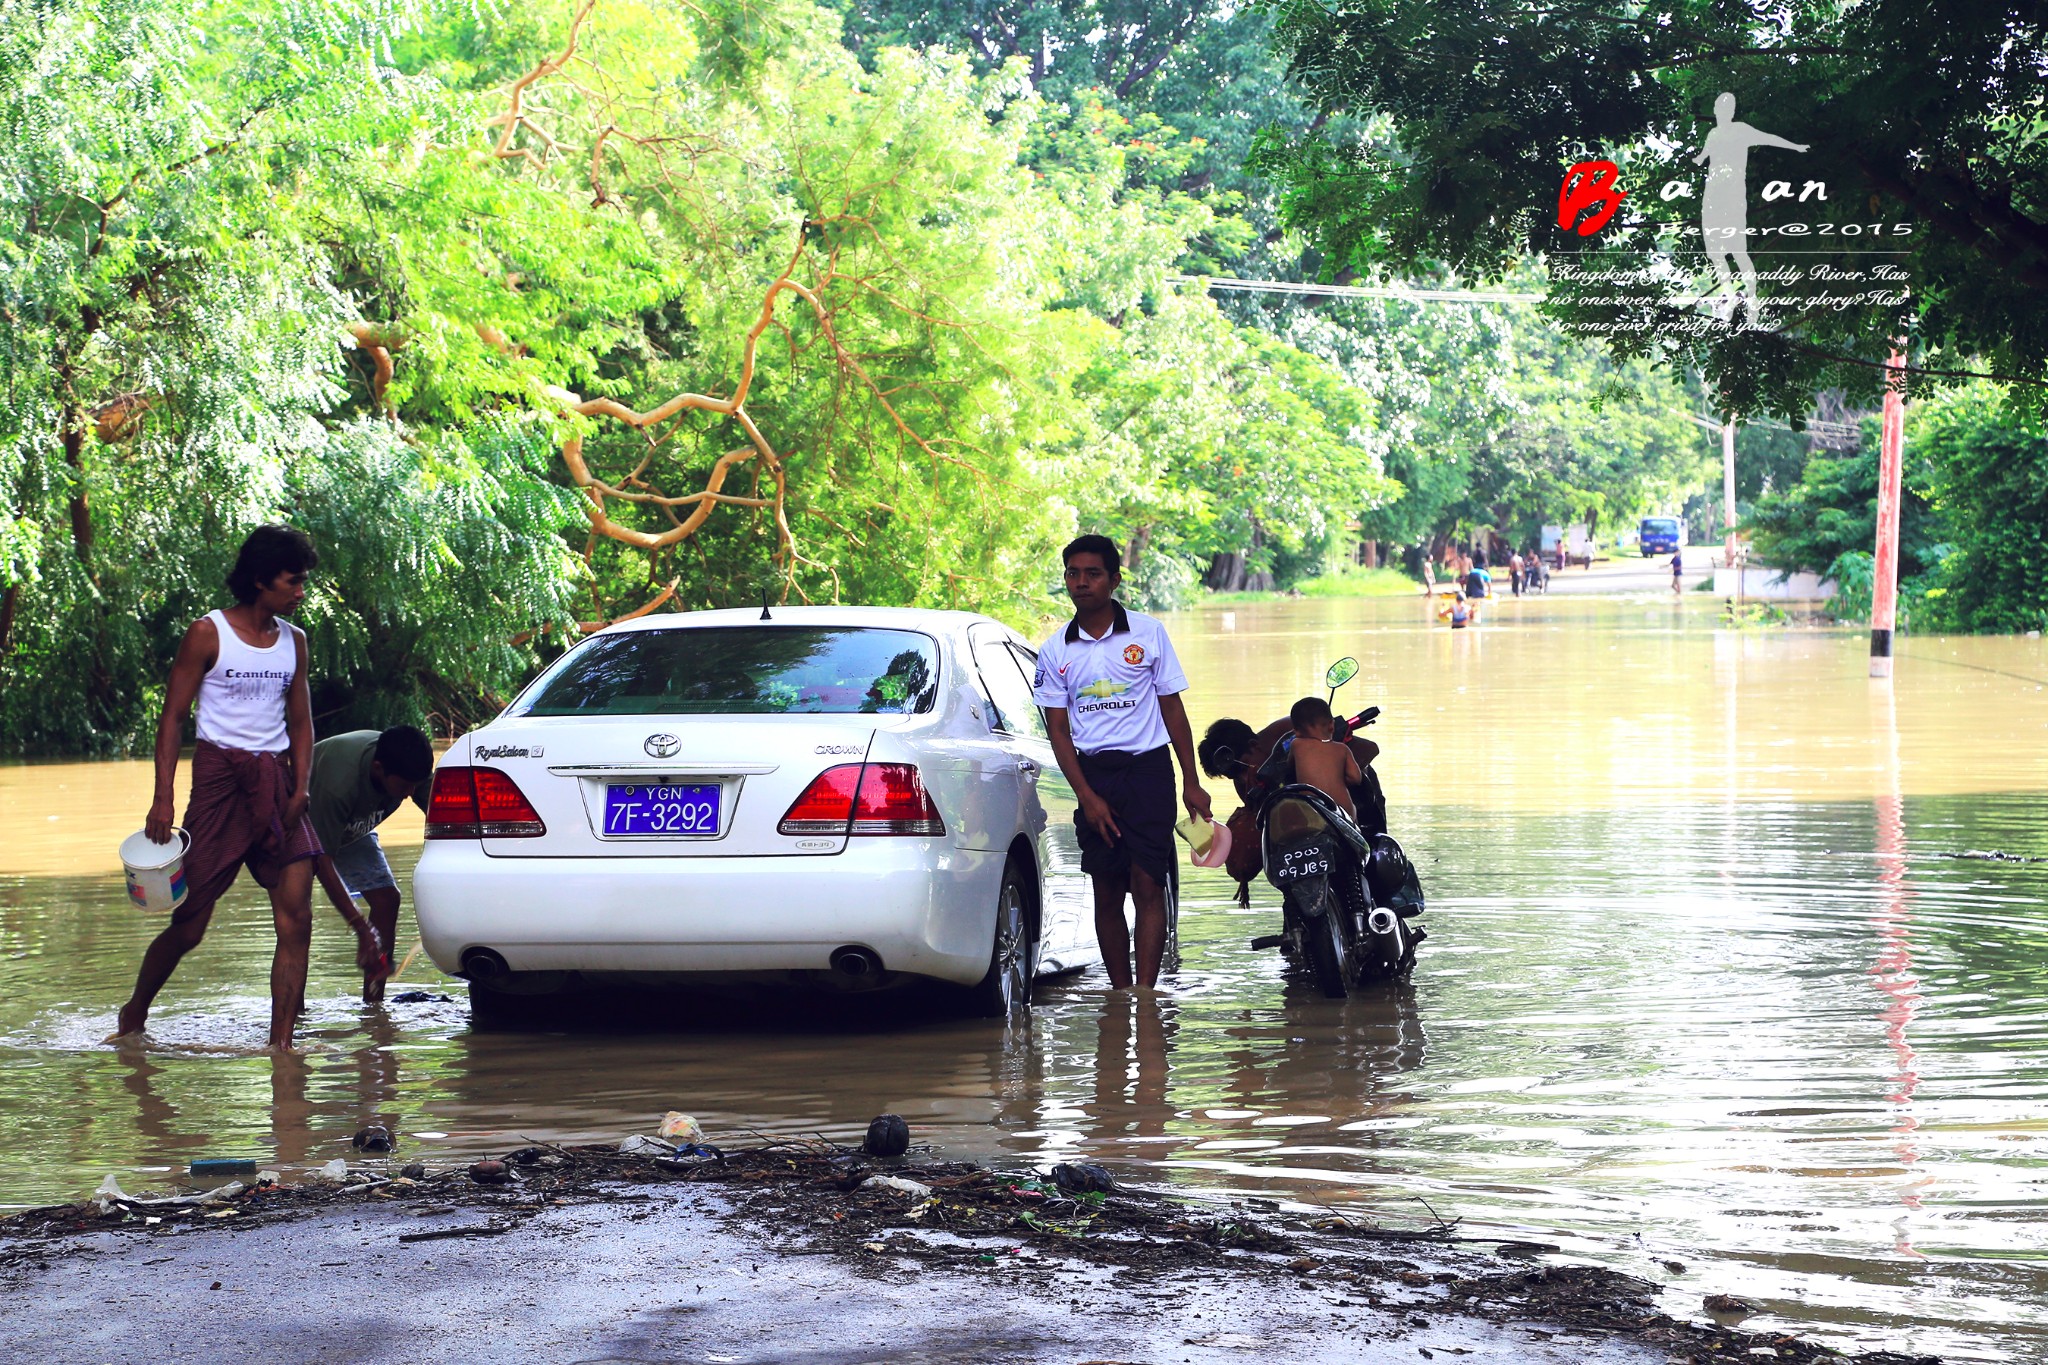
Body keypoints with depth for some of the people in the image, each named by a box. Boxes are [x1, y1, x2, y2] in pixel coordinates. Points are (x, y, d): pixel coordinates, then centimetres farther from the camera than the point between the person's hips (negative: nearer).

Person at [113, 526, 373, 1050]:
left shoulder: (293, 641, 12)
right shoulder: (208, 634, -2)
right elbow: (173, 717, -3)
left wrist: (300, 788, 0)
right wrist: (163, 799, -12)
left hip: (275, 781, 5)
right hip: (220, 776, -4)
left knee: (296, 917, -9)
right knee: (189, 923, -1)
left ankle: (281, 1044, -8)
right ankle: (133, 1016, 22)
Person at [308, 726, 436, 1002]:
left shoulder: (409, 769, -27)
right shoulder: (339, 782, -44)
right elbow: (323, 860, -40)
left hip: (351, 828, 6)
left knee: (387, 899, -7)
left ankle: (373, 1004, -4)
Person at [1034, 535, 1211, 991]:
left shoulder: (1147, 632, 2)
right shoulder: (1056, 650, 6)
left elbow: (1172, 708, 7)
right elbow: (1058, 730, 5)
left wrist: (1191, 782, 3)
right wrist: (1087, 796, -6)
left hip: (1147, 768, -2)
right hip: (1092, 773, 2)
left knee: (1147, 885, -11)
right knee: (1106, 894, 5)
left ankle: (1146, 992, -15)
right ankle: (1120, 993, 12)